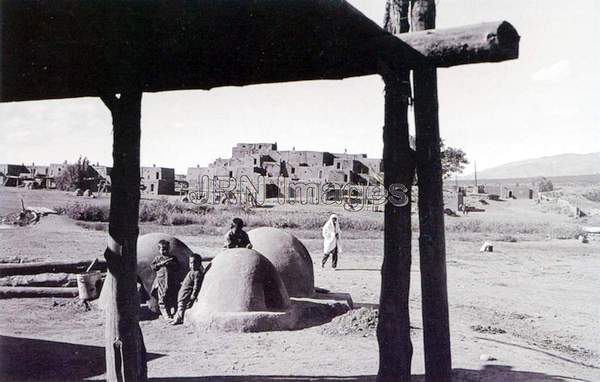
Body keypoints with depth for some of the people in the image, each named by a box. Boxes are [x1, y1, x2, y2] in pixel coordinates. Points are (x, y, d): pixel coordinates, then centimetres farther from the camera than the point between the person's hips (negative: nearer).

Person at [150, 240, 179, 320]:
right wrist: (161, 263, -12)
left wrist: (172, 264, -12)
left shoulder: (173, 258, 13)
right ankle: (165, 314, 1)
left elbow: (177, 267, 7)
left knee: (173, 297, -1)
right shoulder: (158, 258, 11)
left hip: (172, 281, 1)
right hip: (161, 280, -1)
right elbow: (152, 266, 0)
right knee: (162, 298, -4)